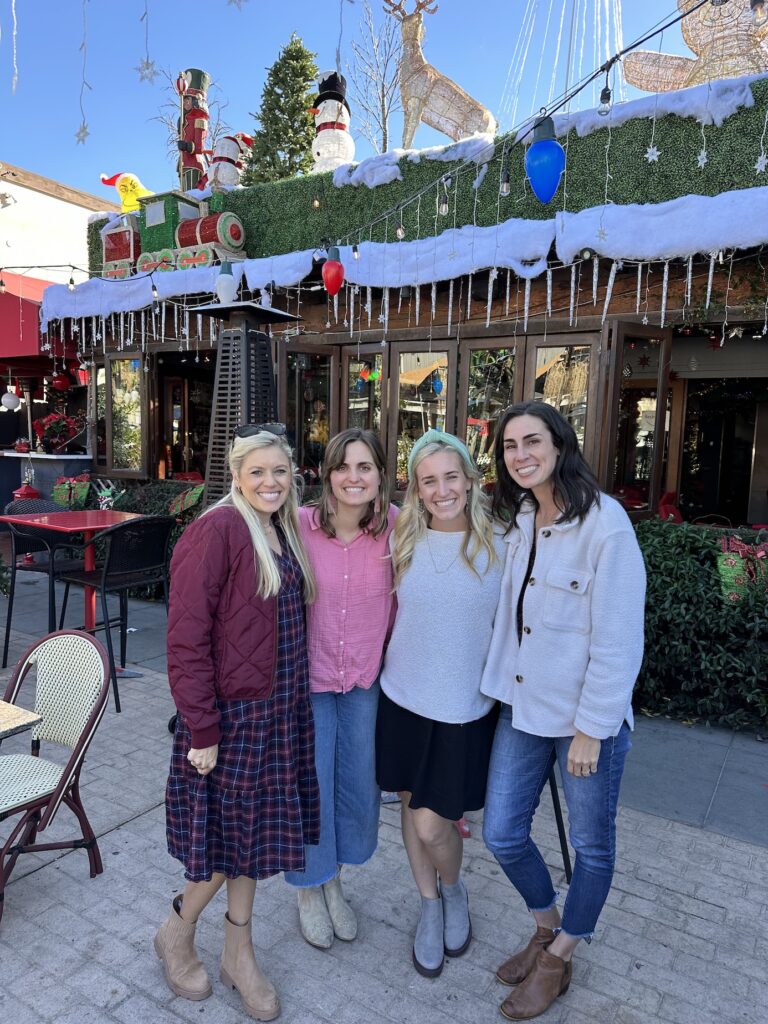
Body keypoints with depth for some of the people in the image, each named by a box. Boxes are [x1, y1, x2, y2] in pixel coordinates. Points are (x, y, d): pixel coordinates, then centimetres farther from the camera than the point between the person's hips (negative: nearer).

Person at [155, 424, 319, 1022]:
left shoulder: (286, 530, 6)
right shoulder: (217, 530, -18)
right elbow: (187, 637, -19)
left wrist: (297, 699, 10)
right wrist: (201, 729, -17)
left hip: (281, 710, 7)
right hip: (231, 713, -7)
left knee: (252, 835, 19)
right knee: (229, 838, 9)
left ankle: (239, 955, 39)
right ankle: (176, 934, 39)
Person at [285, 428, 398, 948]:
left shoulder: (394, 526, -12)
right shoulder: (300, 525, -18)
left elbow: (400, 595, 2)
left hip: (366, 678, 3)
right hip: (308, 677, -2)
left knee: (359, 784, 16)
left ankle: (334, 880, 45)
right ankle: (309, 890, 40)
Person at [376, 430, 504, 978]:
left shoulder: (499, 547, -8)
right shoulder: (403, 542, -2)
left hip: (465, 707, -3)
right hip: (405, 698, 3)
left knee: (432, 825, 1)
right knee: (411, 806, 16)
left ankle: (454, 890, 36)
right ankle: (431, 908, 41)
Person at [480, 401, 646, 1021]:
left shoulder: (605, 523, -19)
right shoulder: (518, 520, 3)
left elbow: (618, 639, -18)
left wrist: (591, 728, -15)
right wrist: (500, 688, 7)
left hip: (586, 718, -6)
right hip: (523, 709, 6)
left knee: (592, 846, 15)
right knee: (502, 834, 14)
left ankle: (559, 960, 40)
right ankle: (547, 929, 43)